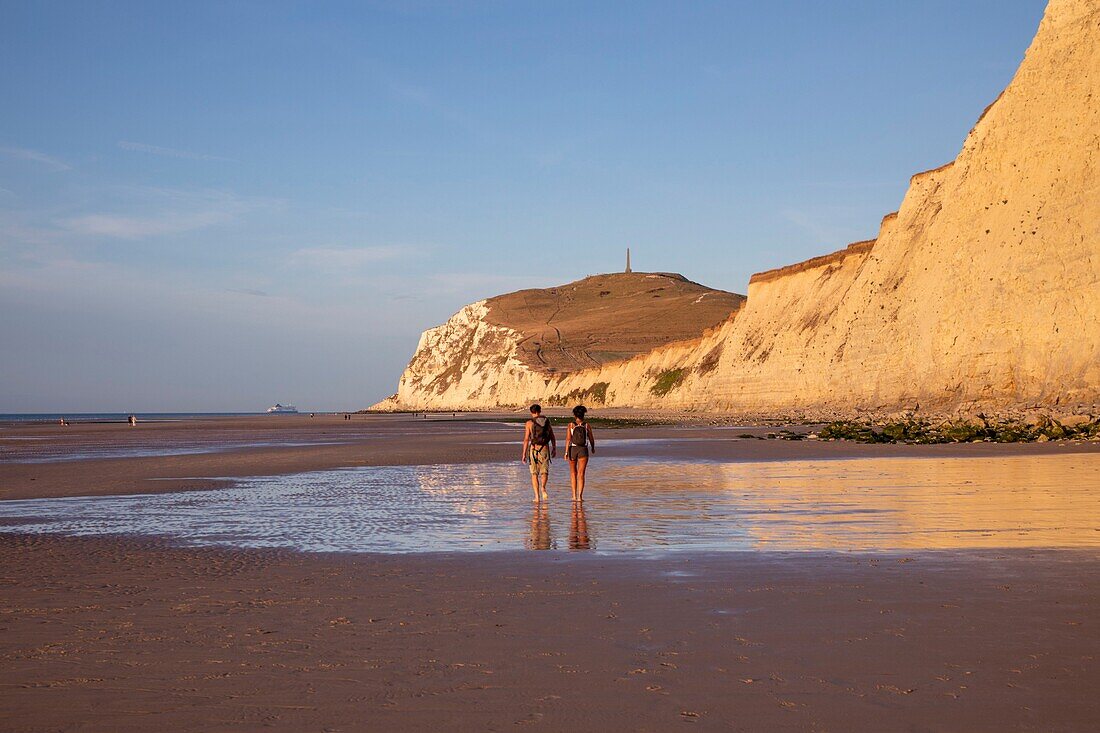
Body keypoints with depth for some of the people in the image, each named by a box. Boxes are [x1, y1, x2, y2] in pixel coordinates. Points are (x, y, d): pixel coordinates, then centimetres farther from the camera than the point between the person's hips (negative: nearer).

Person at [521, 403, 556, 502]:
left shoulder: (529, 423, -4)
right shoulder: (547, 421, 5)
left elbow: (526, 439, -9)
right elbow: (552, 437, 8)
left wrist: (524, 454, -5)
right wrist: (554, 449, 20)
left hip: (534, 449, -1)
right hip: (545, 449, 2)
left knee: (534, 474, 10)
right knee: (544, 472, 9)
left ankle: (537, 496, 4)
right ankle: (543, 487, -22)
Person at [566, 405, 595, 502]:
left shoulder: (571, 425, -3)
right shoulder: (587, 426, 1)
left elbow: (568, 439, -10)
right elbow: (591, 439, 9)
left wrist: (566, 452, -10)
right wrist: (593, 448, 28)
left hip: (573, 449, 0)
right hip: (583, 450, 0)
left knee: (573, 473, 15)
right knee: (581, 474, -1)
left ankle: (574, 495, 10)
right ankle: (580, 496, -12)